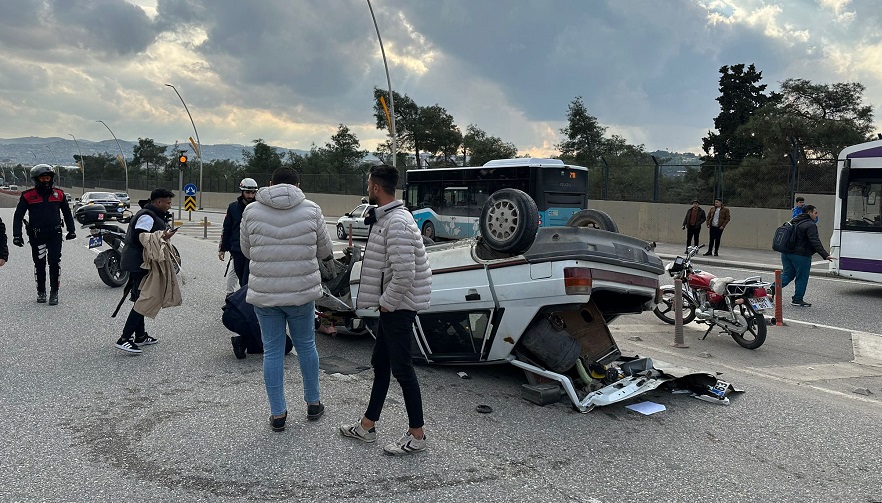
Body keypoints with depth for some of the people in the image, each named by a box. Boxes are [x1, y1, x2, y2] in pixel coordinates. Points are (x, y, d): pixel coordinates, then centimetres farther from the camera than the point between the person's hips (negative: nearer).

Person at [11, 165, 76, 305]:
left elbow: (67, 213, 20)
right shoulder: (28, 196, 0)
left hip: (55, 234, 1)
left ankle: (54, 292, 1)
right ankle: (41, 292, 19)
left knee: (55, 262, -7)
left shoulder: (59, 194, 8)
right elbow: (18, 216, 3)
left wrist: (71, 230, 17)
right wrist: (17, 235, -4)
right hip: (36, 234, -1)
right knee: (39, 264, 6)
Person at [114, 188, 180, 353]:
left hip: (139, 263, 11)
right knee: (143, 301, -12)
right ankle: (124, 339, -14)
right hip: (141, 264, -11)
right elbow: (139, 236, -28)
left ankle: (140, 336, 27)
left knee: (141, 300, 17)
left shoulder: (151, 215, 17)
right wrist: (162, 236, -36)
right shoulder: (147, 216, -16)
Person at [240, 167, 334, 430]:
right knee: (306, 346, 18)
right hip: (302, 291, 0)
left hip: (264, 293, 0)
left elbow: (247, 251, 7)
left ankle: (277, 414, 17)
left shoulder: (252, 211, -4)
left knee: (272, 352, 10)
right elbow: (325, 252, 4)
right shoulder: (311, 210, -5)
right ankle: (313, 403, 31)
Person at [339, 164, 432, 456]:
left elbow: (404, 274, -29)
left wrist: (386, 303, -16)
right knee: (380, 364, 17)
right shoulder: (387, 217, 11)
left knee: (401, 368, -1)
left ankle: (417, 435, 13)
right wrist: (383, 302, 15)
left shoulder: (396, 224, -23)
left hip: (398, 307, -11)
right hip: (391, 305, 11)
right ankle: (367, 426, 30)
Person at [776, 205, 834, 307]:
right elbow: (815, 242, -22)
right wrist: (825, 255, -26)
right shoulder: (810, 225, -13)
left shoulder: (794, 222, 15)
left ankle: (773, 289, 1)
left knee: (787, 275, 16)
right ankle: (797, 299, 7)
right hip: (801, 255, -8)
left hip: (786, 253, 8)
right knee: (802, 278, 3)